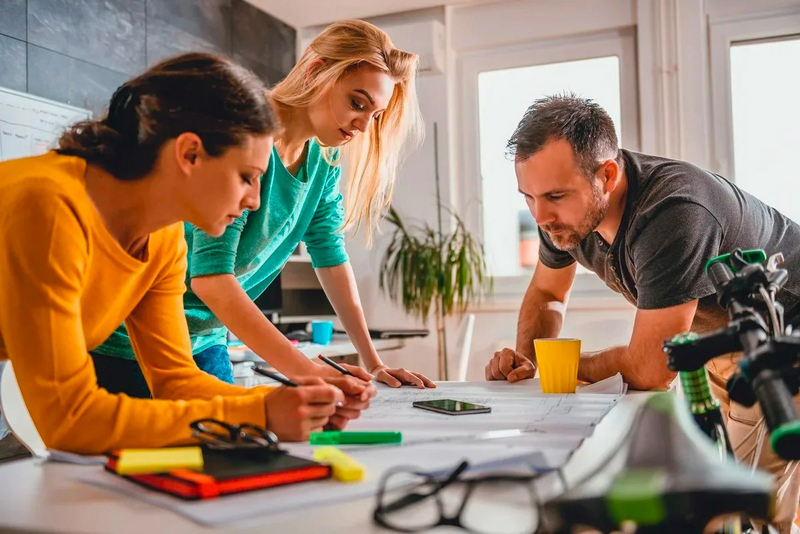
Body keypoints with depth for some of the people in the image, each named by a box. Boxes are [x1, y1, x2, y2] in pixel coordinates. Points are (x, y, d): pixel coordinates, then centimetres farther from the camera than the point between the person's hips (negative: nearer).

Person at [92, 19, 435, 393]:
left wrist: (373, 363, -3)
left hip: (207, 342, 7)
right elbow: (209, 277, -31)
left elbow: (330, 254, 2)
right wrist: (307, 372, -36)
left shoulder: (324, 158, -1)